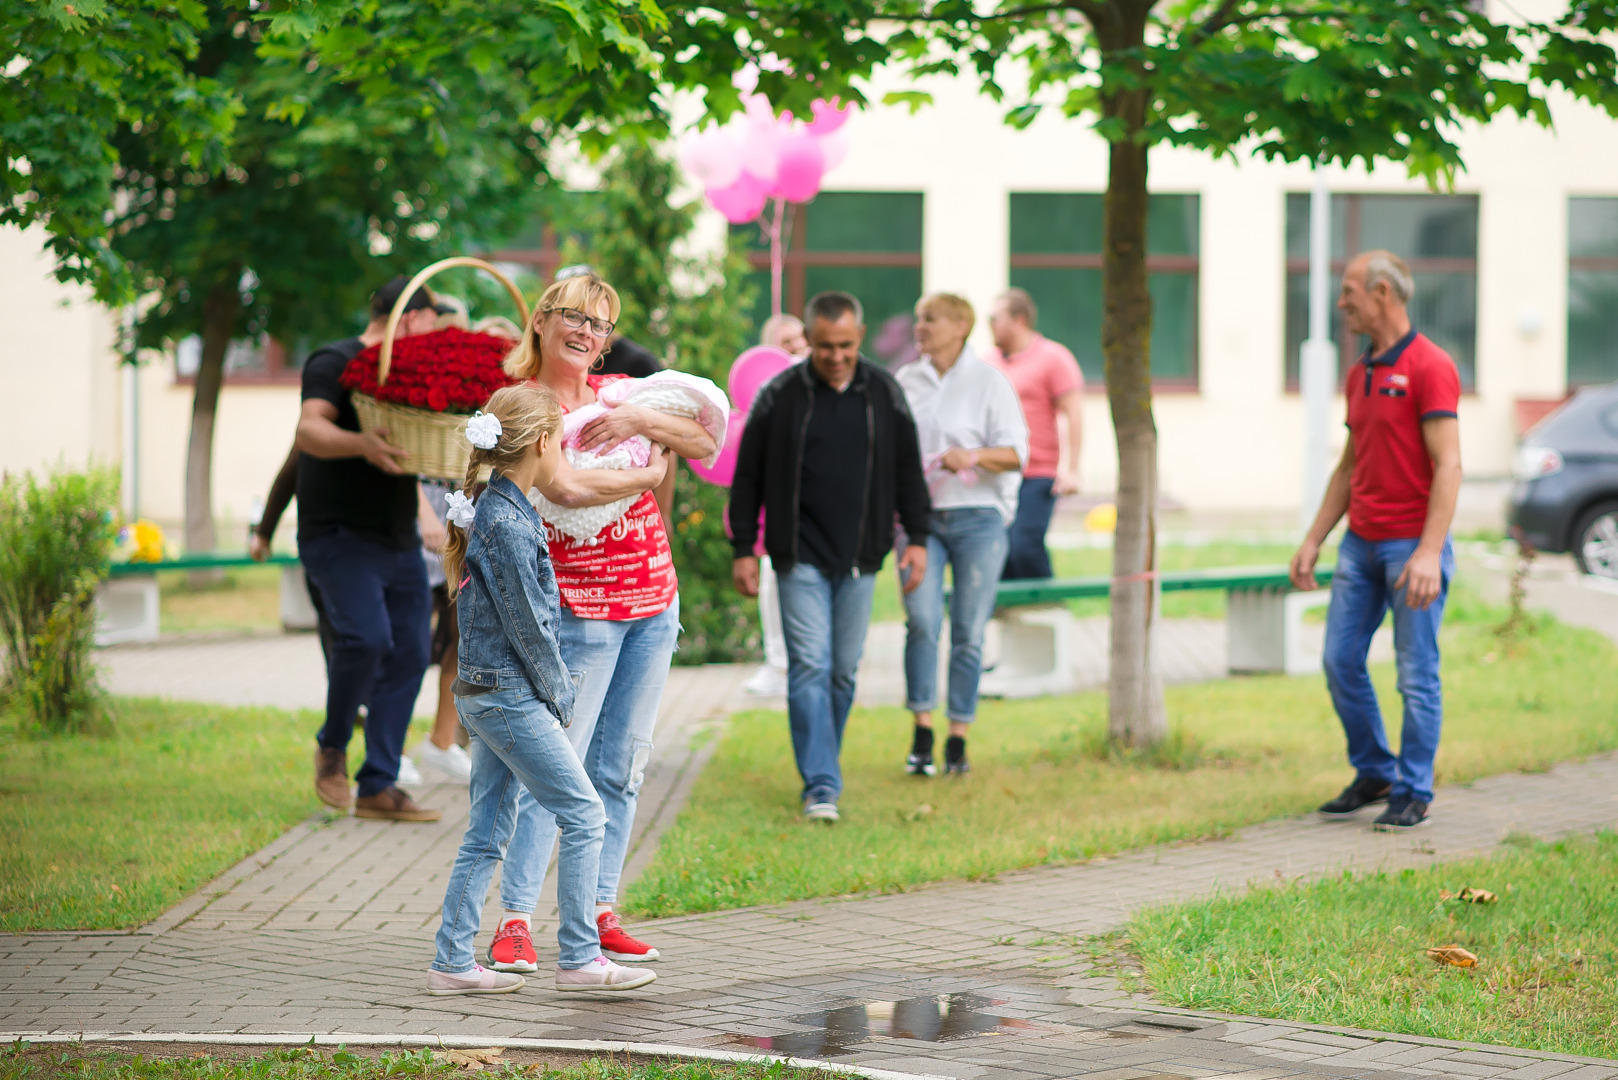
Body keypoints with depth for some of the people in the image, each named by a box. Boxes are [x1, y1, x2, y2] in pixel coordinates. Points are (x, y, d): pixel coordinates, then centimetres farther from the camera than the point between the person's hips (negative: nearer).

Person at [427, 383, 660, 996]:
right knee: (584, 815, -3)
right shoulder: (508, 522, -19)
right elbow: (525, 624, -17)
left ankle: (452, 962, 13)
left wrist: (552, 693, 17)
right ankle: (579, 959, 0)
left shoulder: (495, 509, 11)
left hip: (486, 693, 10)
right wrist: (559, 695, -6)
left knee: (488, 831, 11)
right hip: (512, 697, -10)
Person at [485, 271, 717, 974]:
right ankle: (516, 919, -7)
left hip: (653, 600, 6)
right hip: (578, 607, -6)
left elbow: (705, 443, 1)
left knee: (621, 764, 8)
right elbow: (561, 489, -16)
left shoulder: (619, 392, 10)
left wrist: (639, 421, -12)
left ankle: (598, 912, 15)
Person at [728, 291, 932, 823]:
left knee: (844, 670, 8)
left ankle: (821, 767, 24)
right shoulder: (780, 395, -3)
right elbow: (747, 476, 2)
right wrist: (743, 549, 0)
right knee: (809, 666, -10)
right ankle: (821, 785, -12)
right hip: (801, 556, -3)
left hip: (859, 559, 3)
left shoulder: (884, 393, 4)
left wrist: (916, 538, 6)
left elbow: (908, 470, 12)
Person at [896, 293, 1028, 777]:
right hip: (920, 517, 2)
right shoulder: (906, 380, 12)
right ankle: (922, 732, -9)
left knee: (968, 631, -1)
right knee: (922, 620, -14)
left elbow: (1015, 452, -5)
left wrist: (972, 456, -22)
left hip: (977, 517, -2)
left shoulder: (988, 380, 0)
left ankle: (958, 739, 8)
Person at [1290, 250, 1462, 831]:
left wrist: (1429, 553, -24)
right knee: (1340, 662, 6)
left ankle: (1413, 793, 8)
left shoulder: (1430, 367, -12)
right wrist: (1313, 541, 16)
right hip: (1361, 542, 8)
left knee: (1416, 674, -1)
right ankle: (1373, 774, 21)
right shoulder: (1359, 374, 14)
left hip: (1413, 543, -8)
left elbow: (1448, 466, -17)